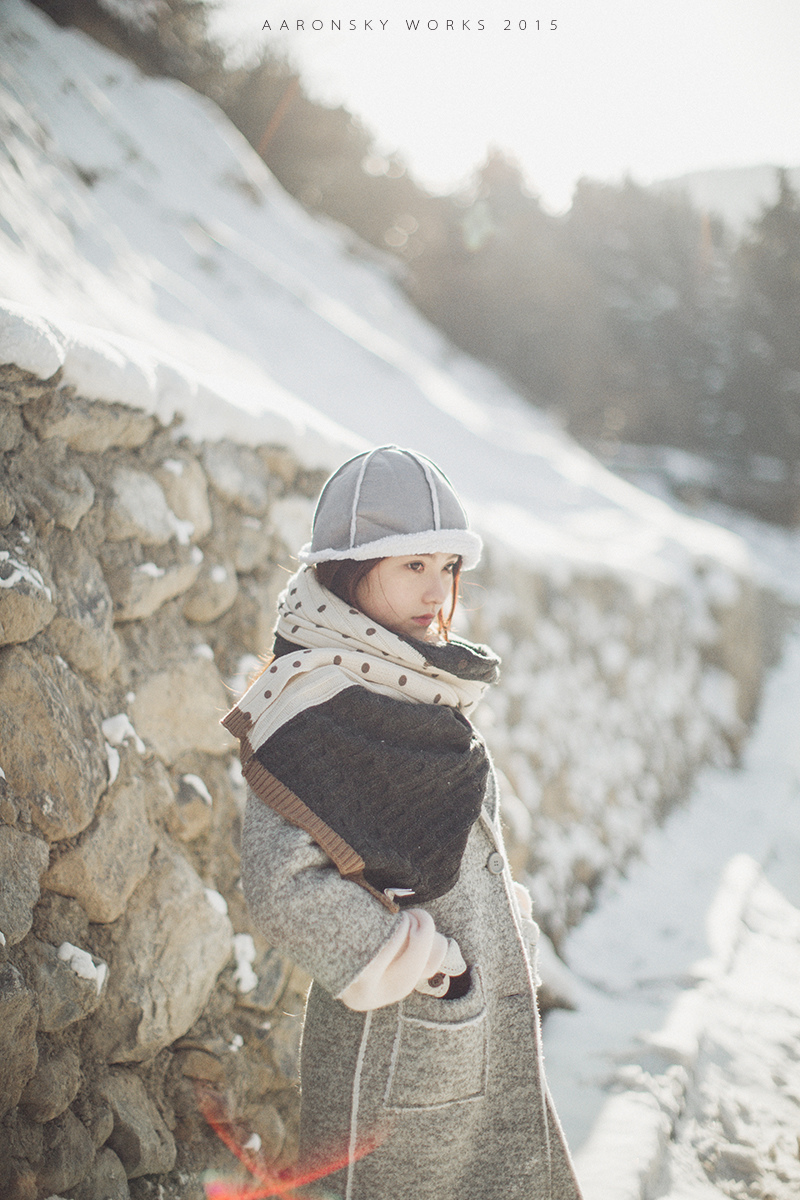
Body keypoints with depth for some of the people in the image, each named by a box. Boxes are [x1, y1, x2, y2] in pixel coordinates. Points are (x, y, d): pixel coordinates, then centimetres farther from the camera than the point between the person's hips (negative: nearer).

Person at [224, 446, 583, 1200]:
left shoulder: (424, 692, 7)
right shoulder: (313, 704, -18)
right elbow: (283, 891, -25)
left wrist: (507, 950, 9)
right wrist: (427, 970, -18)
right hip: (398, 1050, -8)